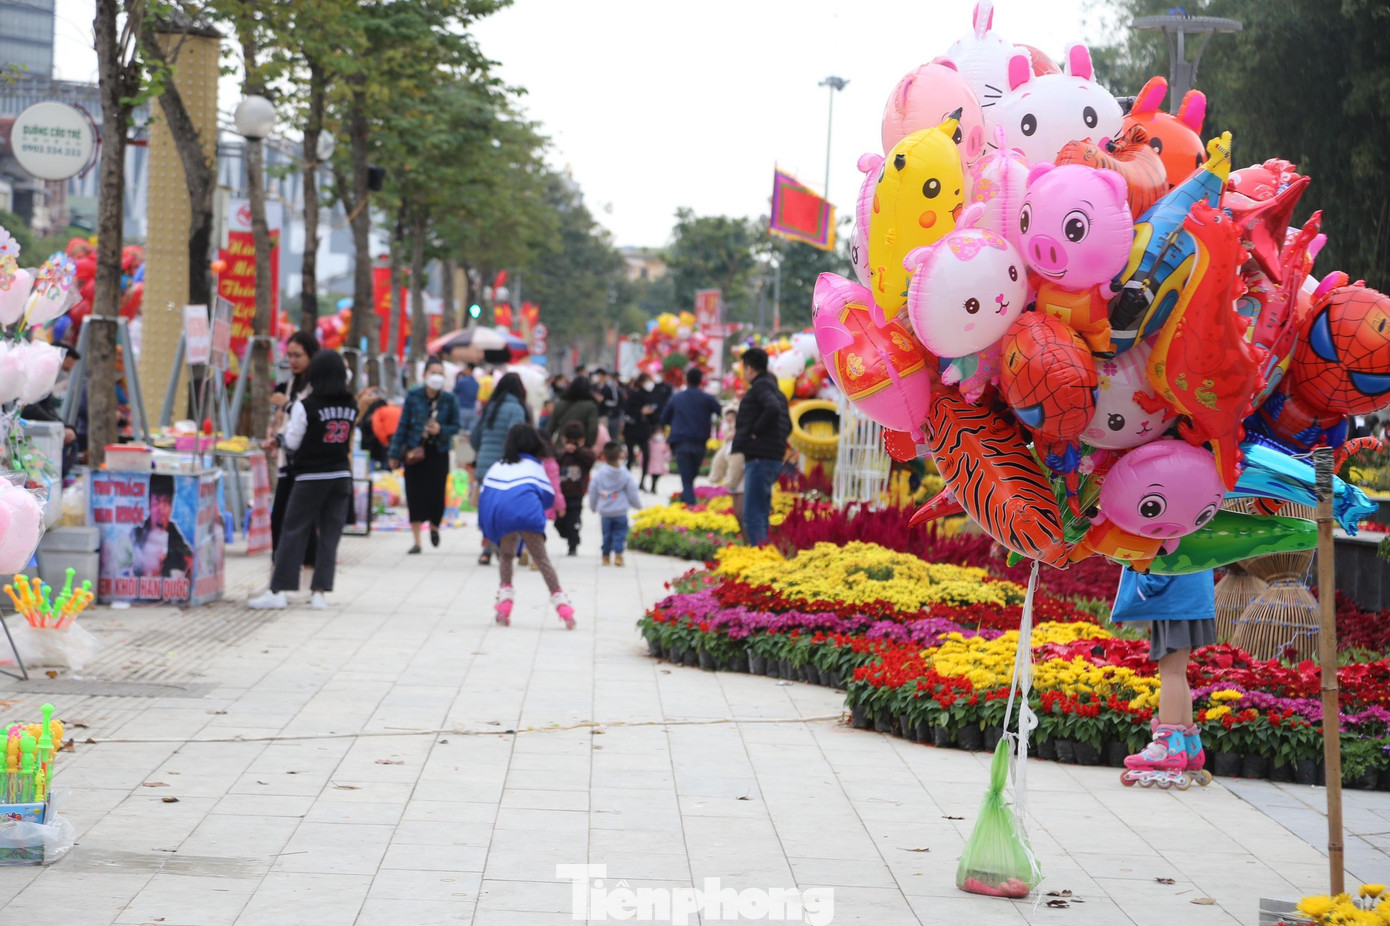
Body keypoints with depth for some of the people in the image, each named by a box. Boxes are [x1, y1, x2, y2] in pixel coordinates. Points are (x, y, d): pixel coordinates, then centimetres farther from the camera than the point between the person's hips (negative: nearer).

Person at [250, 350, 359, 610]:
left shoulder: (305, 407, -13)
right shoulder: (351, 405, 2)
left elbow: (291, 443, -8)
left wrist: (286, 422, 12)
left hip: (310, 478, -4)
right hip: (341, 476, 4)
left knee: (294, 532, 1)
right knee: (330, 535, 5)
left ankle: (278, 591, 0)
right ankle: (320, 591, 3)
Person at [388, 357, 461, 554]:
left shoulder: (449, 399, -1)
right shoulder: (413, 396, -2)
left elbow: (455, 426, 6)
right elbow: (403, 425, 2)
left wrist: (441, 430, -16)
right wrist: (395, 454, 2)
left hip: (438, 453, 0)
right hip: (414, 452, 0)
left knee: (436, 492, -5)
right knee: (415, 494, -2)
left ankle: (434, 526, 29)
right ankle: (417, 541, 7)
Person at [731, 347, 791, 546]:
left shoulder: (761, 386, -8)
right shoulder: (776, 390, 22)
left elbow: (773, 409, -27)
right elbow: (787, 426, 26)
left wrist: (755, 431, -16)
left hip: (760, 460, -10)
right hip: (773, 460, 10)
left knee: (752, 518, -12)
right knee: (761, 515, 16)